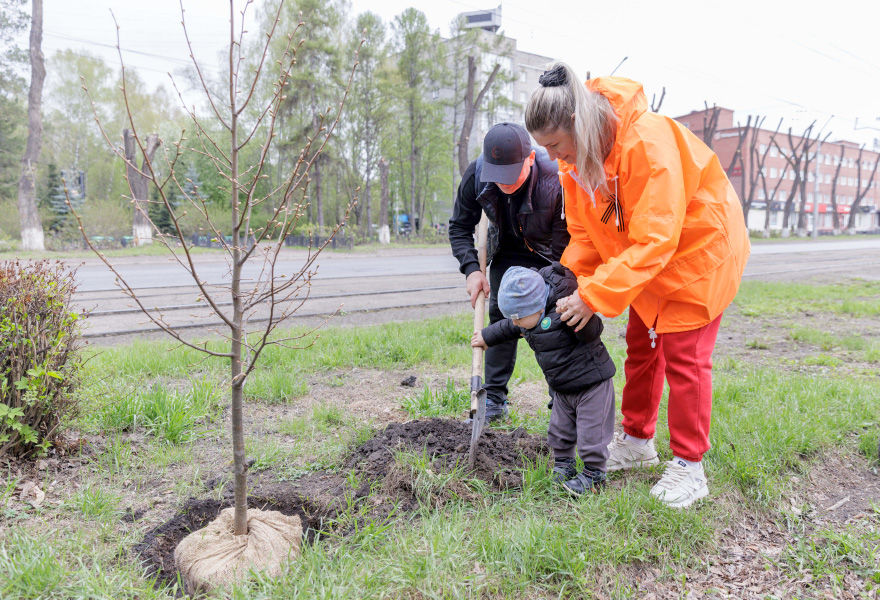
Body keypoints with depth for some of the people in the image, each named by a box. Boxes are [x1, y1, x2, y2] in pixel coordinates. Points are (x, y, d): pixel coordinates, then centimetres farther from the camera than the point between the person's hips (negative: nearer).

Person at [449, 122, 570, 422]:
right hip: (507, 253, 3)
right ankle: (494, 398, 7)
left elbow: (564, 243, -28)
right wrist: (471, 269, -23)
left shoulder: (556, 179, -36)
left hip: (550, 257, -3)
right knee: (500, 316, -2)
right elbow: (459, 226, -9)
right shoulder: (476, 175, -25)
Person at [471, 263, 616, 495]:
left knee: (591, 432, 0)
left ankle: (593, 473, 18)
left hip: (592, 383, -8)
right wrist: (488, 337, 30)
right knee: (559, 431, 17)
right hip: (563, 388, 8)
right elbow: (508, 328, 20)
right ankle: (563, 465, 37)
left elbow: (592, 333, -34)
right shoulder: (529, 316, 0)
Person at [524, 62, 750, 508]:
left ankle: (689, 466, 8)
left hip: (698, 246, -7)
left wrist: (595, 296, -37)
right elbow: (583, 231, -3)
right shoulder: (577, 157, -10)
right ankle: (637, 441, 28)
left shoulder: (648, 141, -35)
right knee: (640, 345, 12)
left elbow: (654, 239, -36)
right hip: (642, 255, 8)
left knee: (683, 354, -6)